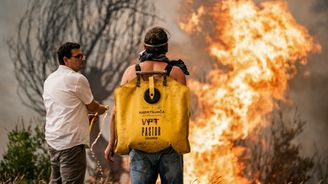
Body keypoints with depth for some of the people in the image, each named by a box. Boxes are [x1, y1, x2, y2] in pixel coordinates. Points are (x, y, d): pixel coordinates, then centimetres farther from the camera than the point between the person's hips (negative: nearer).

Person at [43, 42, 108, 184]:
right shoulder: (77, 79, -11)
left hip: (52, 139, 9)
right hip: (71, 141, -9)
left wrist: (85, 116, 26)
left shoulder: (50, 79, 15)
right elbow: (92, 106, 0)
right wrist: (102, 108, 21)